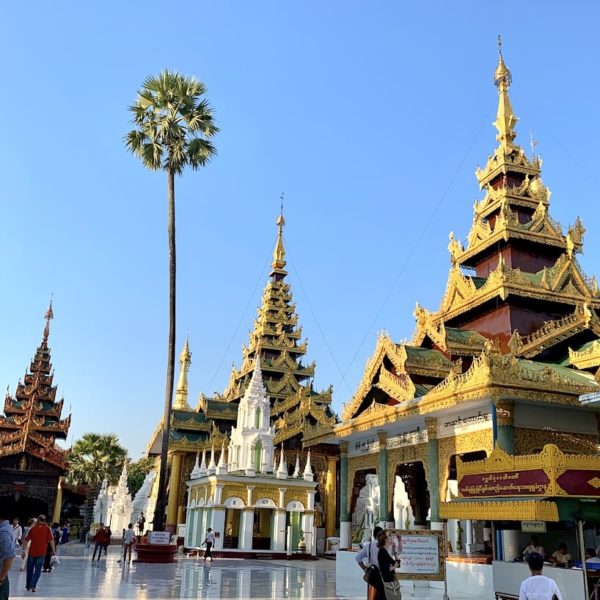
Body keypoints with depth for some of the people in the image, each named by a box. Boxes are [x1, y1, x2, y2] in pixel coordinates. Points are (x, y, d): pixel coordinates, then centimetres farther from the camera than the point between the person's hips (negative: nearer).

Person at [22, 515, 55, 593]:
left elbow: (26, 540, 2)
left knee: (30, 570, 16)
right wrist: (53, 550, -1)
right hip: (41, 553, -2)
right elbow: (51, 539, -8)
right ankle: (33, 586, -4)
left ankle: (28, 586, 23)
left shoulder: (33, 528, 3)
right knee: (38, 570, 7)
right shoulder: (47, 528, -2)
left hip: (32, 552, 2)